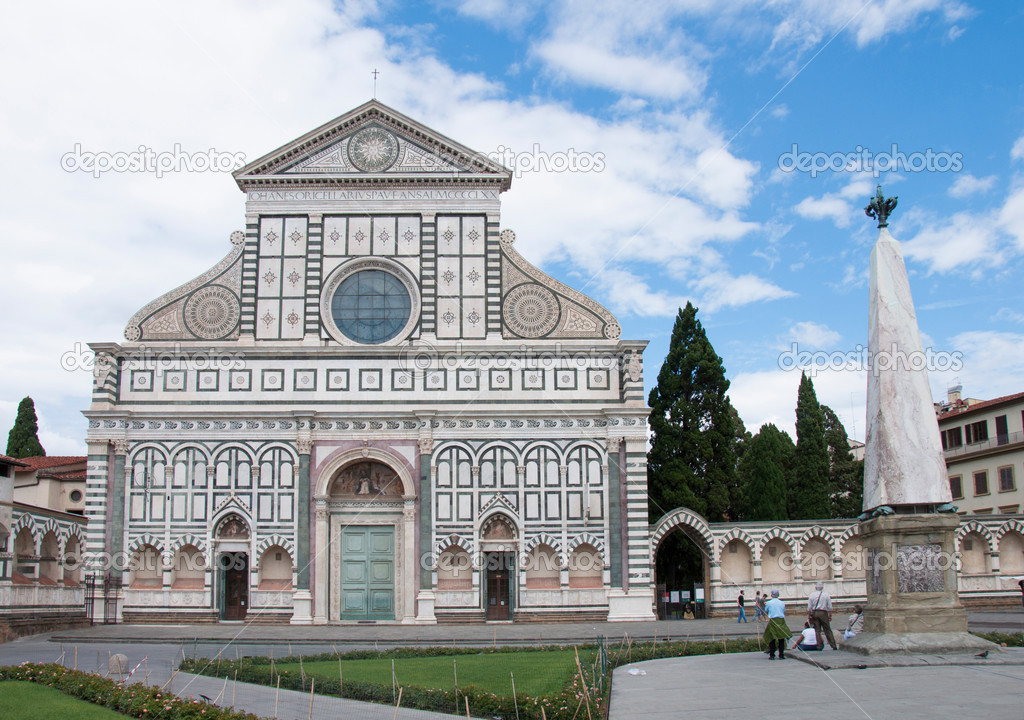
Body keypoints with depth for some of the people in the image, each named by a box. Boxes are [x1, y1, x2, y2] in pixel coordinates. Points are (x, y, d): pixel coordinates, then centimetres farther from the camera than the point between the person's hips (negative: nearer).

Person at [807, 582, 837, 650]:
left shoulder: (812, 595, 2)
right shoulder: (827, 595, 2)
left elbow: (809, 607, 2)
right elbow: (830, 607, 3)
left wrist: (808, 616, 8)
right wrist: (830, 615, 10)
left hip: (814, 613, 0)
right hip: (824, 613, 0)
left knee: (817, 630, 4)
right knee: (828, 630, 5)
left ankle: (819, 646, 1)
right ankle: (833, 646, 4)